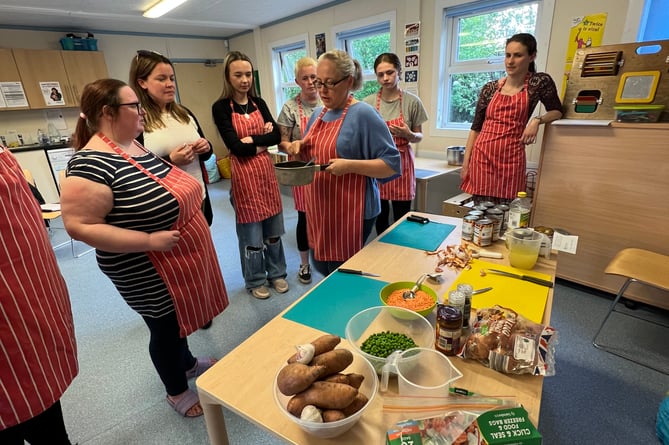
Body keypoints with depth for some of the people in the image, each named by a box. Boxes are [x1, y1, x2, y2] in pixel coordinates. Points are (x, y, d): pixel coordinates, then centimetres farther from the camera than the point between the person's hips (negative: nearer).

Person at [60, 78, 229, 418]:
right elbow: (80, 226, -25)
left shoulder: (136, 146, 5)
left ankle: (188, 363, 52)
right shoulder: (91, 162, -23)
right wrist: (149, 240, -27)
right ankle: (176, 391, 38)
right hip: (148, 273, -8)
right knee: (165, 328, 12)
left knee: (178, 317, 26)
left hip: (177, 259, 9)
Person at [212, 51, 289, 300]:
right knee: (251, 233, 6)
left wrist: (252, 139, -13)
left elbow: (277, 136, -1)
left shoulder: (259, 103, 9)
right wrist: (263, 141, -6)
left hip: (266, 171, 5)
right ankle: (255, 281, 26)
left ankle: (277, 273, 32)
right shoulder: (221, 107, -6)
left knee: (273, 228, 13)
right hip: (243, 175, -5)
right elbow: (236, 146, -15)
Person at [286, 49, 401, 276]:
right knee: (322, 267, 19)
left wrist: (349, 165, -26)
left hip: (351, 212, -7)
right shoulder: (318, 113, 10)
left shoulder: (363, 114, -13)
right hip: (319, 208, 7)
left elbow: (392, 164, -16)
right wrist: (300, 148, 0)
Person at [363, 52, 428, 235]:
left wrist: (408, 134, -17)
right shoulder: (368, 102, 0)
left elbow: (419, 137, 4)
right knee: (380, 219, 10)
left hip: (401, 163, -1)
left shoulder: (412, 102, -3)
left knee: (401, 220, 3)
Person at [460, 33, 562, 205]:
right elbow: (475, 127, 8)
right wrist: (465, 163, 3)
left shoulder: (540, 82, 4)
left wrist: (537, 120, -9)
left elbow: (556, 111, 14)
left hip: (511, 159, -1)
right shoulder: (490, 88, 7)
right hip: (481, 156, 1)